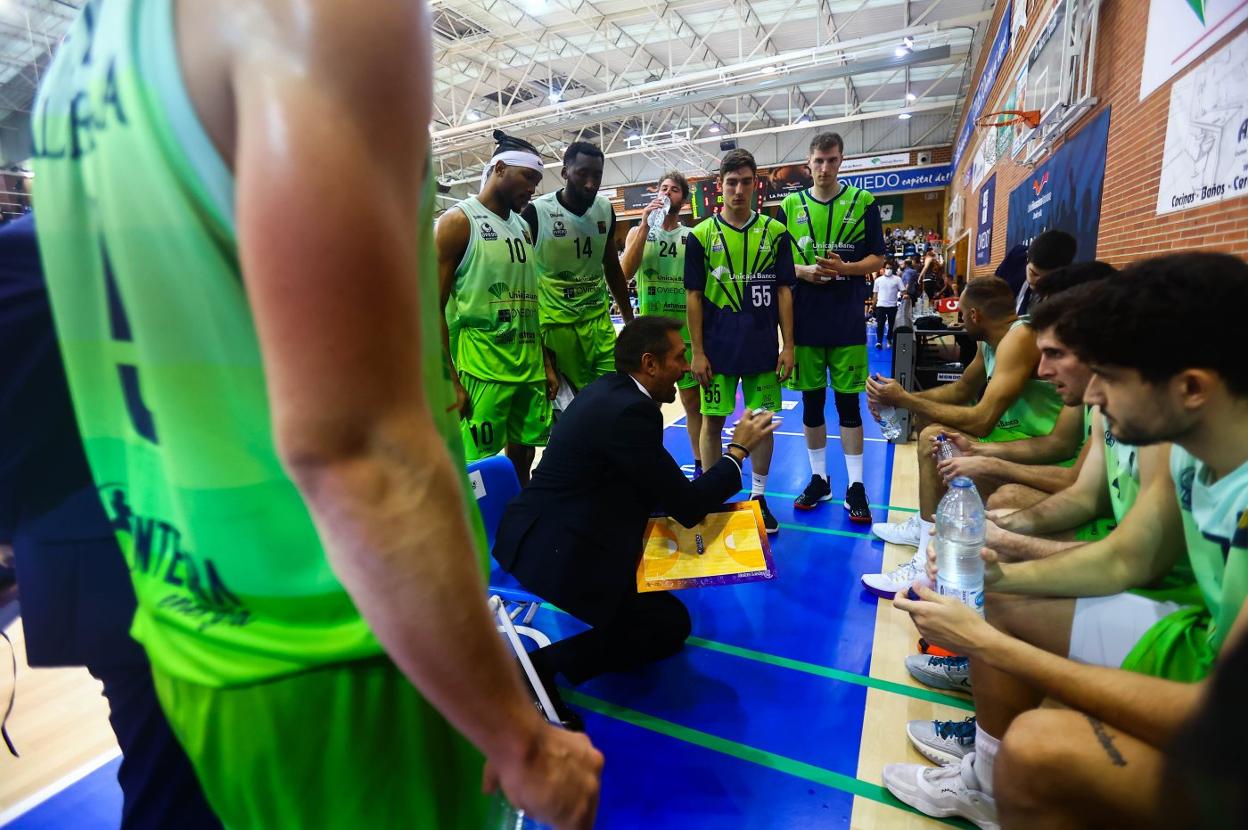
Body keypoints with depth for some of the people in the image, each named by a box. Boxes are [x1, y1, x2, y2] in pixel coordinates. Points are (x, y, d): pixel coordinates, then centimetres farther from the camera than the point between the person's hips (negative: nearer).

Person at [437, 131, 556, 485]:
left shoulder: (522, 227, 16)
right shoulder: (458, 221, -5)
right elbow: (432, 307, -10)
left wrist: (547, 363, 13)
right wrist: (450, 380, -14)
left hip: (531, 367, 7)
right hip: (480, 370, -7)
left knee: (523, 454, 14)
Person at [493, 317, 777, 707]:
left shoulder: (606, 389, 7)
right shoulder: (631, 411, -22)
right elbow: (687, 507, -15)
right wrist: (739, 449, -4)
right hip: (561, 554, -9)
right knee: (672, 625, 7)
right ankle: (546, 664, -3)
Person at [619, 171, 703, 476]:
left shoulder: (693, 236, 6)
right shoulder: (639, 231, 6)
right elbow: (625, 273, -12)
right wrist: (645, 225, -14)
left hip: (686, 331, 0)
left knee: (693, 400, 7)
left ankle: (700, 466, 21)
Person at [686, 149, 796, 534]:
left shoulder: (775, 233, 4)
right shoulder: (701, 235, 0)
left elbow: (784, 291, 5)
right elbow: (694, 296, -1)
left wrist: (788, 346, -1)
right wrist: (697, 352, -5)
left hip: (763, 349, 1)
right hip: (717, 349, -1)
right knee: (712, 420, 5)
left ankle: (759, 496, 23)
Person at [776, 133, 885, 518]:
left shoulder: (864, 203, 3)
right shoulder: (789, 206, 6)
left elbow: (877, 259, 4)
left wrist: (845, 268, -15)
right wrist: (802, 271, -12)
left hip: (848, 320, -1)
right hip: (804, 321, 1)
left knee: (848, 402, 4)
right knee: (811, 402, 8)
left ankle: (855, 486, 14)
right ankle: (819, 479, 23)